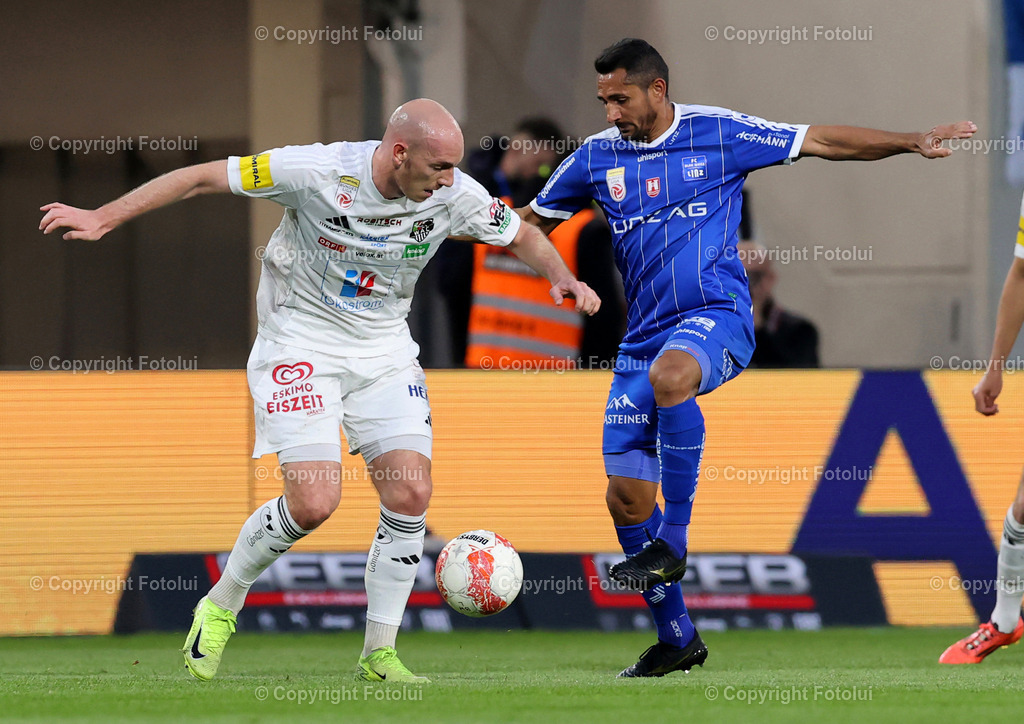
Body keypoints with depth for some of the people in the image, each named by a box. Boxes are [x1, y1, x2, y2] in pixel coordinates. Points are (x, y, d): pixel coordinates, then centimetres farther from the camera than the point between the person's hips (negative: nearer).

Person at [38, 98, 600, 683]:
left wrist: (562, 277, -13)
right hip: (300, 344, -4)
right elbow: (204, 178, -15)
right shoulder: (316, 171, -23)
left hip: (385, 349, 4)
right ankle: (221, 607, 7)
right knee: (315, 501, -18)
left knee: (411, 492, -10)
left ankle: (380, 653, 4)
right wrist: (105, 218, -16)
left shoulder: (454, 195, -11)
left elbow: (522, 235, 8)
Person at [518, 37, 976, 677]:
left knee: (670, 374, -40)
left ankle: (672, 543, -31)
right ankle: (677, 638, 13)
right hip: (645, 334, 5)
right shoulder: (597, 157, 10)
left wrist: (912, 142, 0)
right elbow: (534, 221, 22)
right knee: (626, 495, -2)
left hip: (718, 316, -5)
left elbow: (821, 142, 6)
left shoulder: (718, 133, 1)